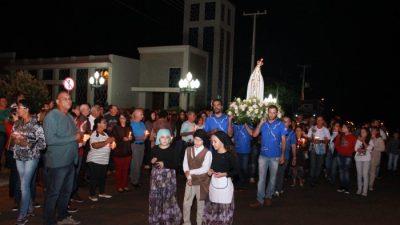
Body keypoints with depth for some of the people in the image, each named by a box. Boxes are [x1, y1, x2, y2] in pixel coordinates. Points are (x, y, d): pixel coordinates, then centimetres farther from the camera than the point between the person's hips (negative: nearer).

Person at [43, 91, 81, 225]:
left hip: (70, 161, 8)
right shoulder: (52, 116, -13)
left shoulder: (70, 117, 14)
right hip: (57, 162, -8)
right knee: (53, 193, 5)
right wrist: (73, 138, -19)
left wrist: (79, 138, 0)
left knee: (67, 191, 19)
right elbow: (50, 140, -23)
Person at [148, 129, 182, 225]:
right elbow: (150, 162, 9)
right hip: (156, 175, 2)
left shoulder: (173, 149, -6)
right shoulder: (155, 149, 1)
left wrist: (164, 164, -23)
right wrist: (152, 161, -13)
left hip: (169, 176, -2)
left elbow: (175, 164, -12)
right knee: (156, 197, 6)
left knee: (169, 198, -1)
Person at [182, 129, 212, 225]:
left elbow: (205, 169, -19)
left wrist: (190, 172, -15)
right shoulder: (188, 150, 2)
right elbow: (185, 165, -2)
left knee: (201, 204, 11)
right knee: (186, 203, 11)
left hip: (202, 182, -4)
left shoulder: (207, 153, -12)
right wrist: (188, 177, -14)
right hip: (190, 181, 4)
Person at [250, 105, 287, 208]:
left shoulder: (280, 124, -3)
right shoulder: (263, 123, 2)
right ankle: (260, 200, 3)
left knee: (272, 177, 13)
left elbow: (283, 140, 1)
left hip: (275, 156, 0)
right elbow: (254, 135, -6)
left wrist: (283, 155, -2)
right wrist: (260, 124, -16)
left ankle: (268, 196, 29)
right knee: (261, 178, 0)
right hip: (263, 155, 1)